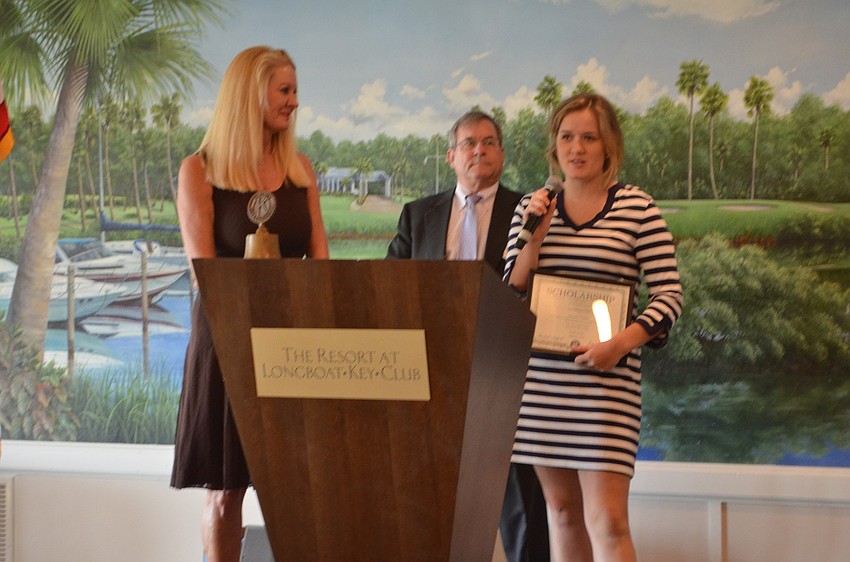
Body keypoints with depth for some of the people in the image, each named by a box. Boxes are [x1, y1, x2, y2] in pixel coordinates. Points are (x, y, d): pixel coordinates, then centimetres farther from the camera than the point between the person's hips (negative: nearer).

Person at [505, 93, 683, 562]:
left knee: (607, 521, -11)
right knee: (562, 509, 11)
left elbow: (669, 296, -3)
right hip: (539, 377, 4)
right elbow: (511, 293, 9)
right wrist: (535, 237, -6)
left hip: (605, 378, -4)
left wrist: (621, 343, -18)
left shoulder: (637, 208, -2)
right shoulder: (532, 207, 10)